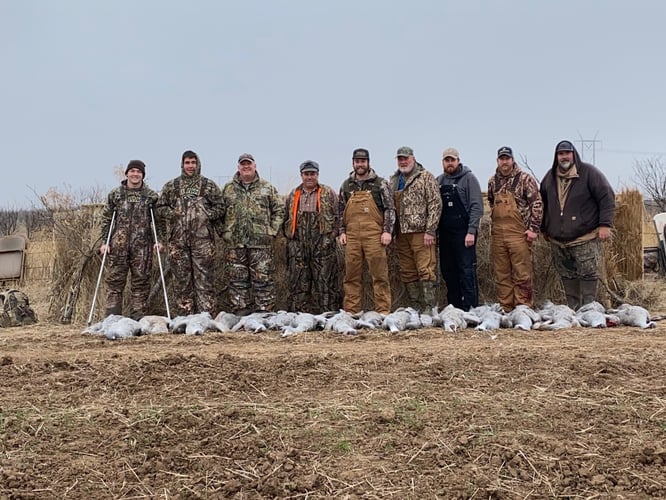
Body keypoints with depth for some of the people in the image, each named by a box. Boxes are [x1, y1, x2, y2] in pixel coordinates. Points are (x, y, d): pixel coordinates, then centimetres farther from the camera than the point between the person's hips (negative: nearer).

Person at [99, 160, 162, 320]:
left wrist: (158, 240, -1)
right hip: (118, 245, 0)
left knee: (141, 281, 2)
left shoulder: (151, 196, 7)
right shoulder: (115, 194, 8)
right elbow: (106, 219, 9)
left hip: (142, 246, 0)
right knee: (114, 281, 0)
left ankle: (138, 317, 9)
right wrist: (104, 241, 1)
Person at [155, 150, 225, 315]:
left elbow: (220, 207, 8)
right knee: (182, 280, 5)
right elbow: (160, 207, 15)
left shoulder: (209, 185, 9)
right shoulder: (171, 186, 13)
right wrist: (173, 214, -4)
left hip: (203, 239, -2)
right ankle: (184, 317, 11)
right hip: (178, 239, 2)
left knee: (204, 279, -4)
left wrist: (207, 216, -9)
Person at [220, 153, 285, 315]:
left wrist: (272, 231, 0)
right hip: (235, 242, 2)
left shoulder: (267, 188, 8)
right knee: (237, 280, 5)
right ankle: (240, 311, 13)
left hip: (261, 242, -1)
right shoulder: (228, 188, 11)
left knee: (263, 278, -1)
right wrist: (225, 232, 2)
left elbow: (279, 210, 9)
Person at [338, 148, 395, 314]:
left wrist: (387, 231, -6)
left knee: (379, 275, -4)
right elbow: (341, 211, 20)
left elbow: (389, 209, 3)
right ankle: (351, 312, 9)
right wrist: (342, 232, 10)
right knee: (351, 276, 4)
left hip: (374, 236, -3)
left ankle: (383, 311, -1)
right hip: (352, 236, 3)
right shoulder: (346, 185, 16)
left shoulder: (380, 183, 6)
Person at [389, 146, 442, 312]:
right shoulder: (393, 181, 18)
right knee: (407, 274, 7)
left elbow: (435, 204, -6)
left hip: (421, 232, -6)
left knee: (426, 271, -9)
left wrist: (430, 231, -13)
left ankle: (430, 309, -7)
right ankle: (416, 309, 14)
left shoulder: (426, 177, 1)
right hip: (401, 235, 6)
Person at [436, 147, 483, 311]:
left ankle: (470, 308, -4)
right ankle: (454, 307, 18)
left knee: (467, 270, -7)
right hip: (444, 233, 6)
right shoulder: (438, 181, 13)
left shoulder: (468, 178, -3)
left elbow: (476, 206, -9)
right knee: (447, 270, 9)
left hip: (464, 232, -6)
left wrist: (471, 231, -16)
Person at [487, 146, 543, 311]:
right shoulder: (493, 181, 14)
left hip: (519, 233, -5)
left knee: (522, 274, -3)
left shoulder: (525, 178, -2)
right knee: (501, 275, 8)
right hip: (497, 234, 5)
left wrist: (533, 229, -9)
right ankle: (505, 309, 16)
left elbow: (537, 204, -4)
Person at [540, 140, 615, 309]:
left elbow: (607, 198, -6)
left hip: (585, 239, -5)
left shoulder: (589, 172, -3)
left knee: (588, 276, -5)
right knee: (567, 277, 9)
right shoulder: (550, 177, 13)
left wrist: (605, 224, -12)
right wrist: (544, 228, 23)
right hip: (558, 240, 5)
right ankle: (573, 310, 17)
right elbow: (543, 204, 24)